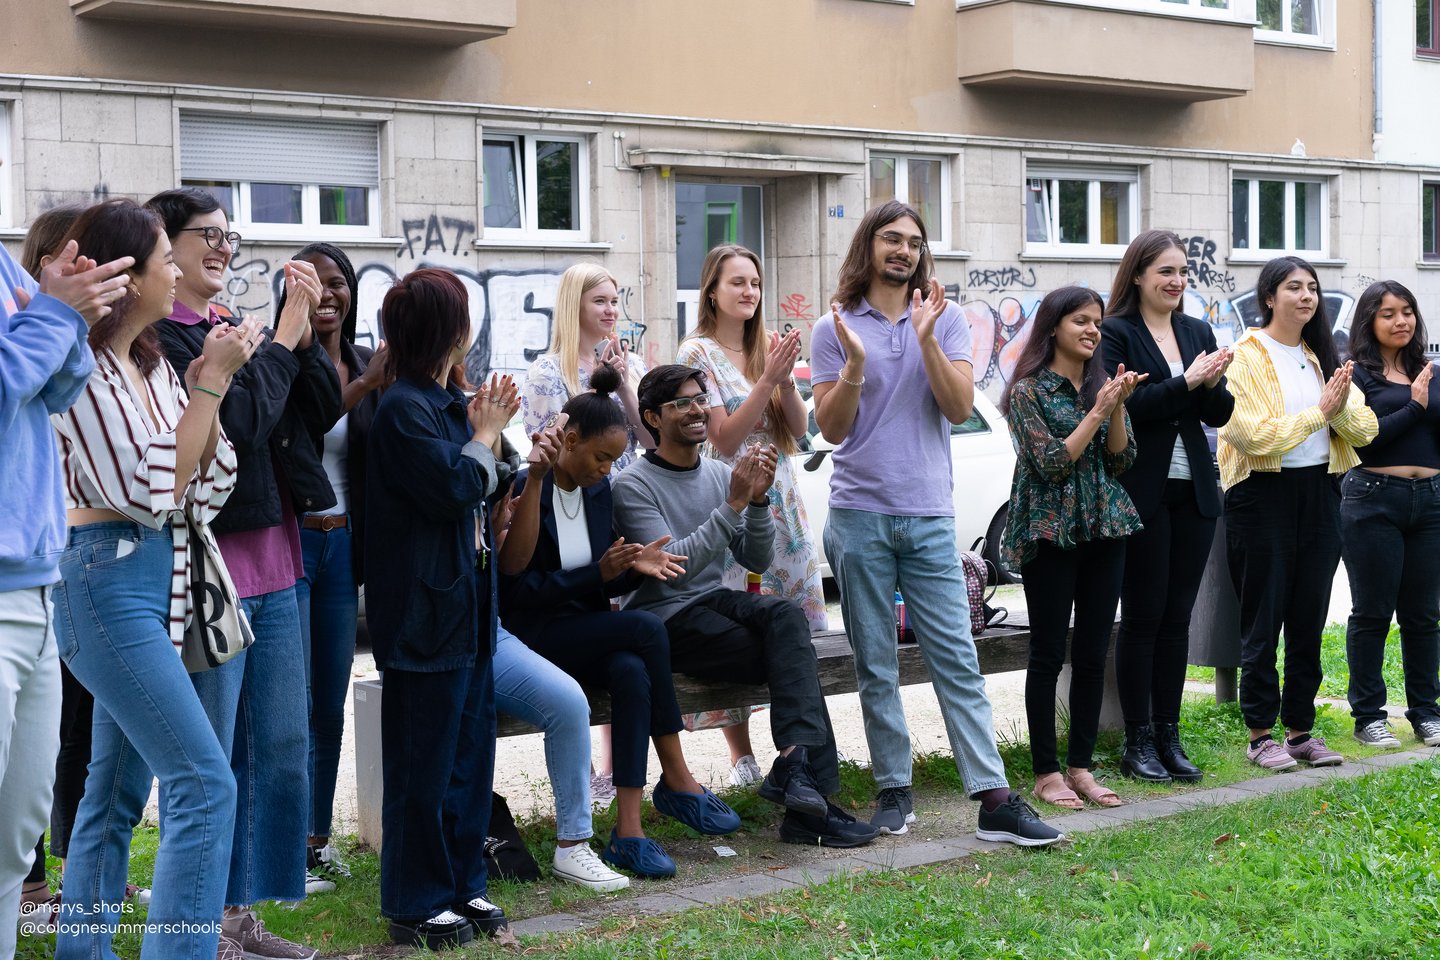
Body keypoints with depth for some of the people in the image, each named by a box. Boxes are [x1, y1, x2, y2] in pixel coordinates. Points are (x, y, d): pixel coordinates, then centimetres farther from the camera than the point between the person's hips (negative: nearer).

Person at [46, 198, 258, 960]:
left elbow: (205, 484, 9)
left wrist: (206, 384, -2)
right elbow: (150, 489, -17)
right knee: (206, 782, -15)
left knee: (119, 790, 14)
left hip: (158, 581, 9)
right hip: (106, 579, -9)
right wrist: (212, 382, -14)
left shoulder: (149, 364, 12)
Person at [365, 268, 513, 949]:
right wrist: (485, 433, -6)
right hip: (424, 606, -9)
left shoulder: (450, 402, 13)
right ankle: (414, 904, 8)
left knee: (470, 748, 14)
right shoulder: (403, 407, -15)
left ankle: (461, 884, 25)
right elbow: (454, 488, -20)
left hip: (466, 600, 9)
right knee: (424, 762, -2)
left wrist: (488, 428, 4)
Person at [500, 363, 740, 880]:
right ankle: (677, 780, -20)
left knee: (632, 673, -29)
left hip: (589, 629, 6)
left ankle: (628, 829, -29)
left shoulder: (599, 489, 9)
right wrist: (598, 571, -19)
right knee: (647, 628, -28)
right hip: (537, 636, -6)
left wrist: (634, 567, -8)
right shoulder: (523, 490, -11)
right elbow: (518, 590, -15)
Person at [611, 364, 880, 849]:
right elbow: (674, 566, -19)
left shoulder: (720, 474, 12)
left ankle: (795, 765, -34)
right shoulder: (632, 486, -7)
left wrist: (758, 501, -7)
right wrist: (734, 505, -22)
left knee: (787, 614, -28)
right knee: (794, 658, -25)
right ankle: (804, 782, -26)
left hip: (714, 601, 6)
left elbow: (757, 560, 9)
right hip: (662, 618, -6)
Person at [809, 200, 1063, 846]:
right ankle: (894, 790, 15)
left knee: (957, 659, -2)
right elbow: (831, 428, -1)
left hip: (929, 516, 0)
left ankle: (994, 800, -4)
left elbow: (959, 409, -4)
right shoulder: (836, 329, 4)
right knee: (876, 666, 5)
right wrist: (854, 363, -16)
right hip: (859, 517, 0)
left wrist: (926, 338, -14)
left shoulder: (945, 320, 7)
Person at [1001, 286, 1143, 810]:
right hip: (1051, 531, -5)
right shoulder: (1030, 390, -4)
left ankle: (1081, 766, 14)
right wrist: (1098, 411, -15)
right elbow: (1052, 462, -12)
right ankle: (1046, 772, 7)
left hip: (1104, 530, 5)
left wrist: (1118, 407, -10)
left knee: (1093, 654, 6)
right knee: (1048, 654, 0)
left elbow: (1122, 460, 5)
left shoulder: (1102, 384, 11)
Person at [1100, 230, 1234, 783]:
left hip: (1194, 493, 6)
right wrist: (1186, 383, -18)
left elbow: (1218, 414, 11)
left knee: (1177, 617, 8)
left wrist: (1214, 384, -9)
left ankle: (1168, 735, 15)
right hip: (1142, 493, -5)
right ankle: (1137, 742, 8)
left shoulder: (1198, 333, 13)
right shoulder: (1115, 334, -5)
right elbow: (1119, 406, -17)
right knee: (1142, 617, 0)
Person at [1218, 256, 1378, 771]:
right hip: (1263, 494, -6)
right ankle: (1261, 734, 8)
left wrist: (1342, 405, -15)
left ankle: (1301, 728, 18)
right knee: (1263, 621, 1)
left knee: (1309, 618, 9)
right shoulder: (1247, 357, -7)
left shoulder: (1323, 356, 12)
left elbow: (1366, 430, 4)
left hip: (1319, 492, 6)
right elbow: (1257, 435, -19)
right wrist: (1319, 410, -15)